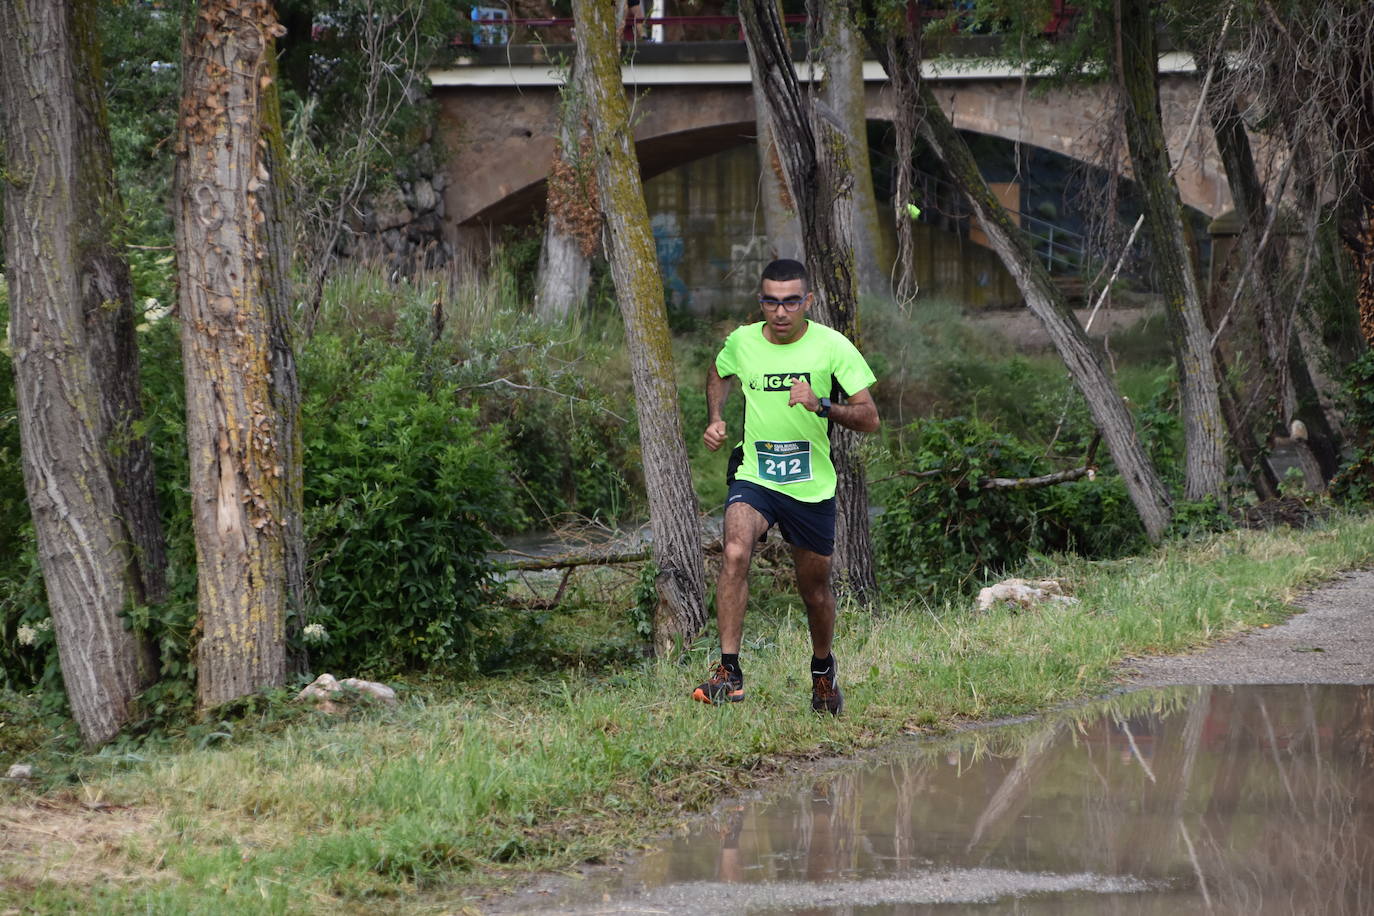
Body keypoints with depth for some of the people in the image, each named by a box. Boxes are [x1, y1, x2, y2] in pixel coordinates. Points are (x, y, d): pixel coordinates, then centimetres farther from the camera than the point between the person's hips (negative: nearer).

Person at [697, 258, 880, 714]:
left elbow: (869, 418, -11)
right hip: (754, 476, 0)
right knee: (735, 553, -27)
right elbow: (718, 373, 23)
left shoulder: (833, 347, -10)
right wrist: (715, 418, 6)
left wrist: (821, 405, -28)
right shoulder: (741, 342, -3)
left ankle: (823, 671, 40)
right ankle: (729, 671, -27)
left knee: (815, 588, 11)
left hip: (812, 486, 0)